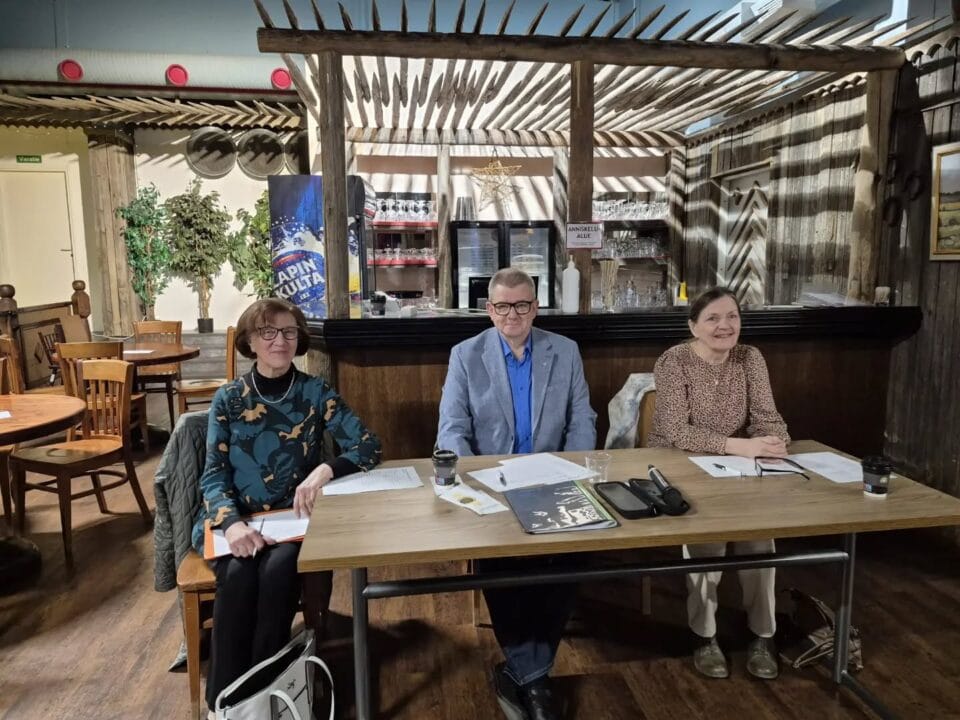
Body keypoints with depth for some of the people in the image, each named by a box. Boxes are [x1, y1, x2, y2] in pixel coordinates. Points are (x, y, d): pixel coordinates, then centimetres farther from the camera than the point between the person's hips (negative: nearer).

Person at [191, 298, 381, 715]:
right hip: (234, 518, 1)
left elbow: (368, 446, -7)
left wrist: (325, 471, -27)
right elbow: (213, 475, -5)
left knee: (278, 570, -31)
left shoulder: (316, 393, 0)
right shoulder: (228, 398, 2)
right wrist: (232, 523, -25)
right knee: (238, 575, -29)